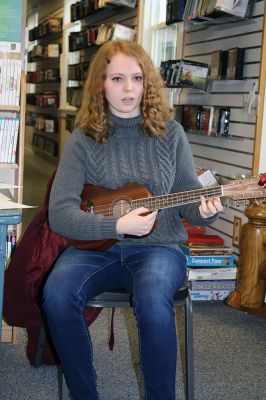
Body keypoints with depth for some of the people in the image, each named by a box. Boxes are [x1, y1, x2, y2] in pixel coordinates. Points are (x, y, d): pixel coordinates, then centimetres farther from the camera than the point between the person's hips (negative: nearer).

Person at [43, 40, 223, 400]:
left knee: (153, 302, -34)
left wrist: (204, 211, -18)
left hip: (158, 247, 0)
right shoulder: (84, 139, -1)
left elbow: (188, 200, 6)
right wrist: (117, 226, -23)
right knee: (57, 294, -29)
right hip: (96, 246, 1)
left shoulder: (169, 133, 2)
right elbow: (60, 214, -9)